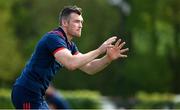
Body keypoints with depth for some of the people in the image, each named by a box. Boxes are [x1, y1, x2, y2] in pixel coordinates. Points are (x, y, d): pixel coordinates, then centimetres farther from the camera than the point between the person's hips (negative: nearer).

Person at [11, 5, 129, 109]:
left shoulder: (69, 45, 13)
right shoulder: (54, 38, -17)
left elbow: (89, 68, 10)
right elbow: (71, 63, -32)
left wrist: (108, 58, -7)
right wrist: (99, 50, -27)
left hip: (37, 95, 10)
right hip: (27, 93, -10)